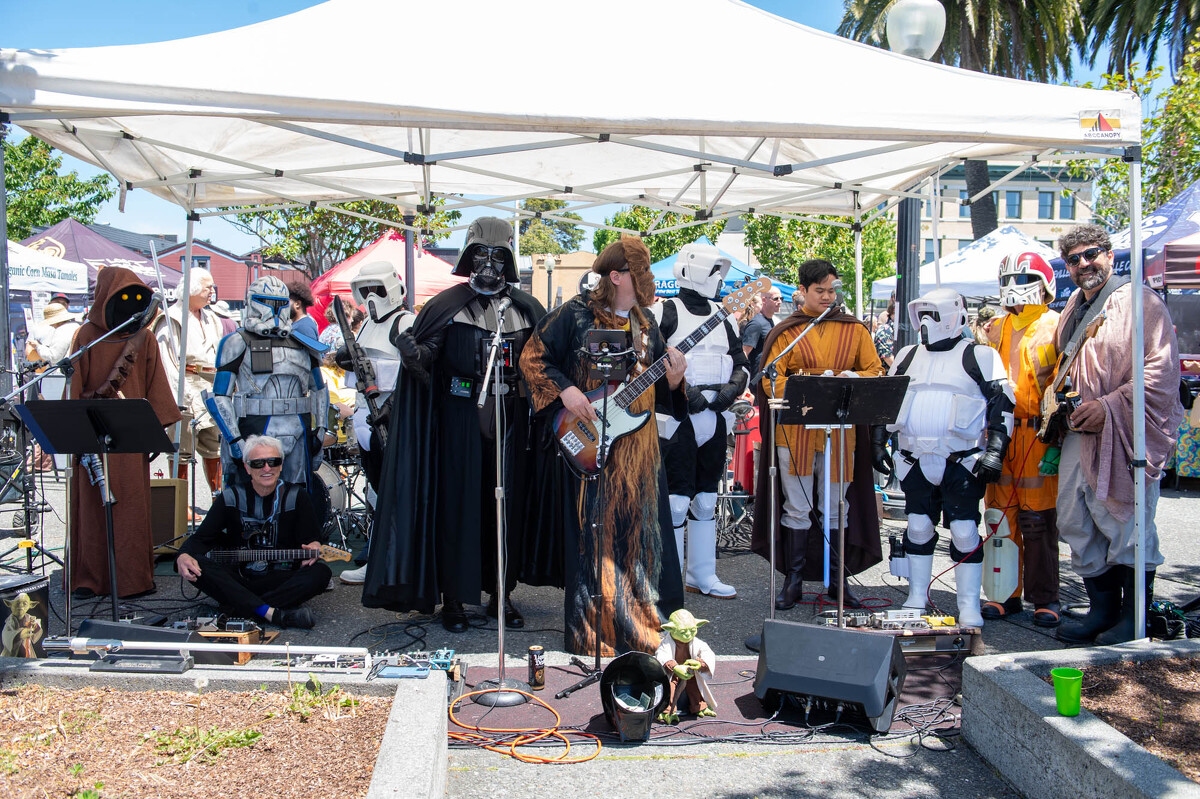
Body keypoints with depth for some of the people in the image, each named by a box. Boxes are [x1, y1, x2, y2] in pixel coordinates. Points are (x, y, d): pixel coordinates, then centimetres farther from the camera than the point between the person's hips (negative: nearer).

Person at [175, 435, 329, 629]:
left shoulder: (296, 496, 3)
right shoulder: (230, 498, 4)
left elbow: (311, 539, 4)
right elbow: (200, 538, 2)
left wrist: (313, 548, -22)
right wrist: (184, 556, -21)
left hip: (280, 580, 0)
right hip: (236, 578, 1)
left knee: (321, 573, -28)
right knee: (196, 565, -28)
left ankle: (239, 608, -31)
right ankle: (272, 613, -38)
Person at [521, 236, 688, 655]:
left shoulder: (645, 323, 13)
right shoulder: (575, 314, -5)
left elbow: (655, 387, 16)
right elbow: (533, 357, -4)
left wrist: (672, 379, -6)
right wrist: (564, 391, -16)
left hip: (639, 444, 6)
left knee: (641, 535, 10)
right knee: (595, 538, -1)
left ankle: (642, 628, 25)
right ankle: (594, 638, 11)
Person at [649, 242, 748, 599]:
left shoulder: (723, 317, 16)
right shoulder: (664, 312, -4)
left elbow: (741, 364, 18)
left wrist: (732, 388, -2)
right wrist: (682, 391, -18)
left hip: (715, 418, 7)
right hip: (677, 419, -6)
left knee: (706, 499, 13)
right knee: (676, 500, -6)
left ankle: (702, 575, 24)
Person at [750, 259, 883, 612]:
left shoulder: (854, 329, 10)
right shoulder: (786, 331, 5)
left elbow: (875, 371, 8)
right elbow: (771, 378, -2)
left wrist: (853, 378, -15)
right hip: (795, 431, -1)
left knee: (836, 508, 8)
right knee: (797, 508, 3)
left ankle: (836, 579, 19)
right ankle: (794, 580, 12)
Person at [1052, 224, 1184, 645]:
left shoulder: (1138, 301, -8)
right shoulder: (1073, 309, 17)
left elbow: (1163, 367, -15)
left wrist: (1110, 406, -19)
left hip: (1128, 433, -8)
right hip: (1081, 432, 8)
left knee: (1128, 524, -1)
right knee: (1075, 520, 9)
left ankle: (1134, 619, 12)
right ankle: (1102, 609, 21)